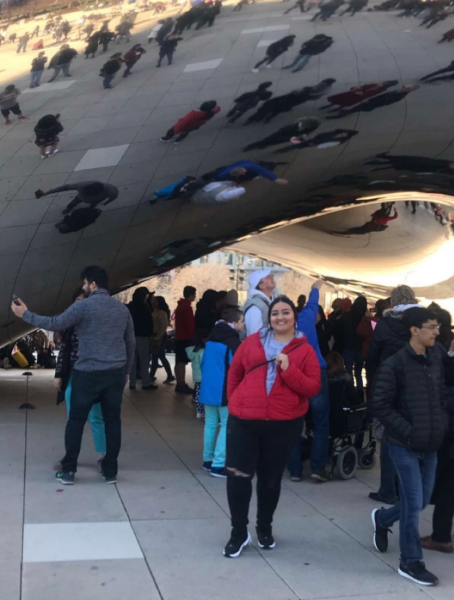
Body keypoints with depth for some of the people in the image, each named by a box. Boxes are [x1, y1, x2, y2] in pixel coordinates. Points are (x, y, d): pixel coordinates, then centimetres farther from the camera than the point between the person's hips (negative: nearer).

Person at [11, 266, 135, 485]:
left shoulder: (83, 306, -8)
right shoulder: (122, 308, 9)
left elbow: (55, 324, -7)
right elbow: (131, 343, 14)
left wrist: (26, 314, 6)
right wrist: (126, 371, 24)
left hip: (88, 373, -4)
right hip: (115, 373, 4)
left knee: (76, 420, 7)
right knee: (112, 421, 9)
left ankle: (68, 470, 13)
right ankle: (110, 471, 12)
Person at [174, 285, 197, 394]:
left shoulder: (180, 306, 16)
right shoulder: (187, 307, -15)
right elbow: (190, 324, -18)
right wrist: (193, 336, -10)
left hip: (179, 337, 10)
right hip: (185, 338, -10)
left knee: (179, 362, 11)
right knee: (182, 362, -9)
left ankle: (179, 384, 16)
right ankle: (182, 385, -8)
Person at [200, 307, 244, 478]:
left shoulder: (211, 339, 10)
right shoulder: (233, 342, -16)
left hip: (209, 389, 8)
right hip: (225, 391, -8)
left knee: (210, 424, 15)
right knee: (227, 426, -3)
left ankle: (208, 460, 23)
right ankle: (218, 465, -5)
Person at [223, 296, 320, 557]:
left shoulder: (305, 350, -1)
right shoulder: (252, 341, 3)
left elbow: (313, 388, -7)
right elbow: (235, 372, 13)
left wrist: (289, 370, -19)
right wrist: (234, 402, 8)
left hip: (284, 424, 0)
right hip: (244, 420, 1)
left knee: (271, 479, 13)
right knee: (237, 474, -2)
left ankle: (265, 528, 35)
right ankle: (239, 532, 16)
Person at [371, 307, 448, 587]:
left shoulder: (436, 362, 6)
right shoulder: (394, 364, -13)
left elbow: (442, 398, 16)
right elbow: (381, 406, -13)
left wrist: (442, 426, 0)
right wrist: (408, 432, -17)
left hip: (430, 445, 6)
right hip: (405, 445, -6)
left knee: (422, 500, 15)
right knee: (414, 503, -2)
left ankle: (382, 518, 43)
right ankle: (411, 562, 16)